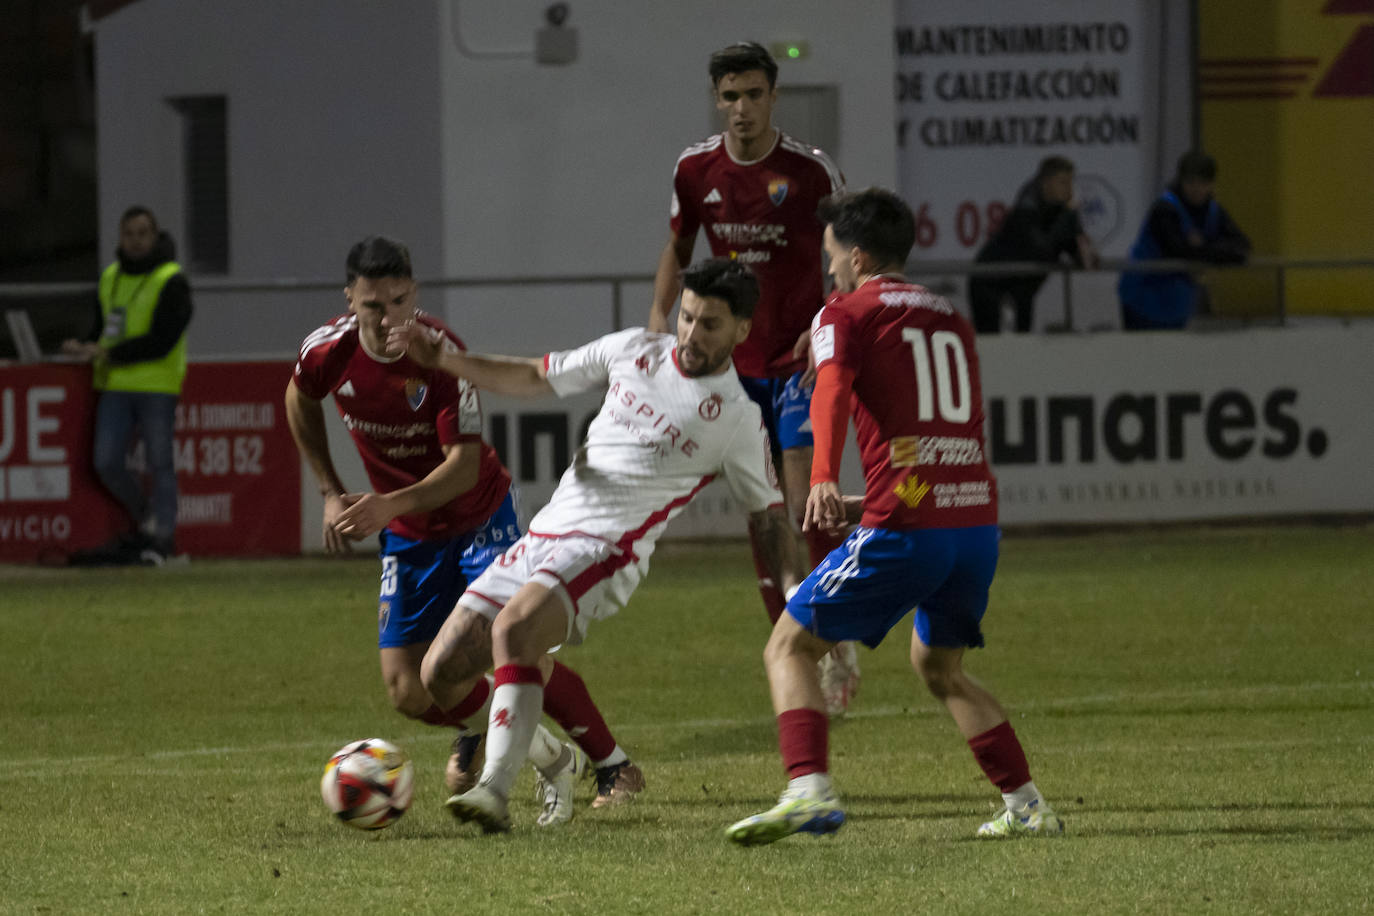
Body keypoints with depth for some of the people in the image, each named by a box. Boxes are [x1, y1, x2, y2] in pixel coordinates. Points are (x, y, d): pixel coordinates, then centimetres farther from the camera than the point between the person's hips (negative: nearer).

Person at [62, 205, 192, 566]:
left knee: (159, 464, -3)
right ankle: (147, 519, 23)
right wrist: (86, 347, 1)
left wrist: (108, 354, -17)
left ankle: (160, 536, 4)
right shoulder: (110, 278, 13)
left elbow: (161, 341, -16)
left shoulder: (171, 282, -9)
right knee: (107, 463, 1)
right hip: (116, 387, 6)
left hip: (158, 387, -6)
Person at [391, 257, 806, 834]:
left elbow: (767, 512, 8)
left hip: (607, 551, -6)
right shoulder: (634, 351, 12)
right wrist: (441, 360, 12)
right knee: (440, 673, 1)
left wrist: (794, 588, -5)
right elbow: (536, 379, 21)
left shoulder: (736, 417, 0)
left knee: (513, 628, -35)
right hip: (542, 538, 6)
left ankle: (495, 791, -40)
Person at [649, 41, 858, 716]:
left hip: (801, 359, -4)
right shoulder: (695, 170, 0)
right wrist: (659, 316, 3)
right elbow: (679, 247, 16)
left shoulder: (812, 171, -11)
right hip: (735, 362, 4)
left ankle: (837, 647, 2)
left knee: (807, 506, -12)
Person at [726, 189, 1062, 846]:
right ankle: (1026, 807, 18)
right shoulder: (951, 321, 23)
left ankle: (810, 791, -18)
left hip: (905, 526, -6)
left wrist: (823, 479, -34)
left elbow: (832, 392, -17)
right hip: (979, 520, 6)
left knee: (789, 647, 2)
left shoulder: (846, 315, 4)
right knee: (939, 668, 27)